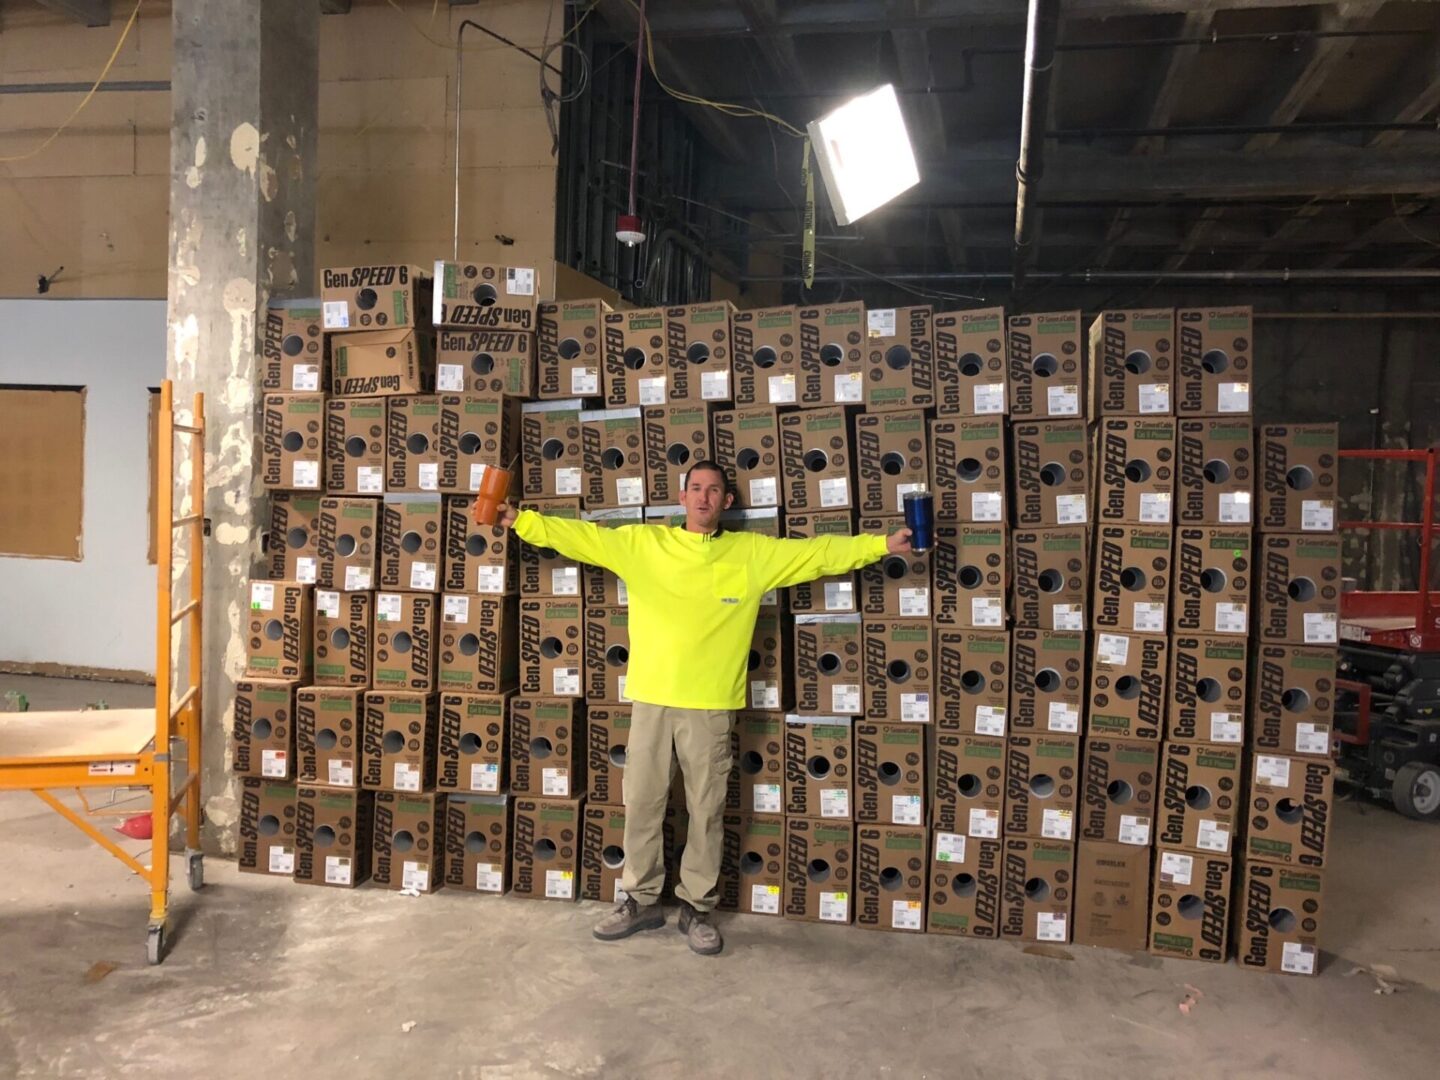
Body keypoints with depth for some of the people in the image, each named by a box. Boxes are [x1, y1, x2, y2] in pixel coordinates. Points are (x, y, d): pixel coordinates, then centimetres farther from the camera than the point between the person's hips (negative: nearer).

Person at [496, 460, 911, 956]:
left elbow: (821, 552, 1)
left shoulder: (754, 552, 2)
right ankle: (641, 901, 28)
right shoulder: (641, 543, 3)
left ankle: (697, 908, 25)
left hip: (711, 705, -1)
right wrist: (520, 521, -10)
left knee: (706, 811, 9)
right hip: (650, 699, 1)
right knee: (641, 804, 11)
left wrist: (882, 544, -4)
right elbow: (579, 536, -1)